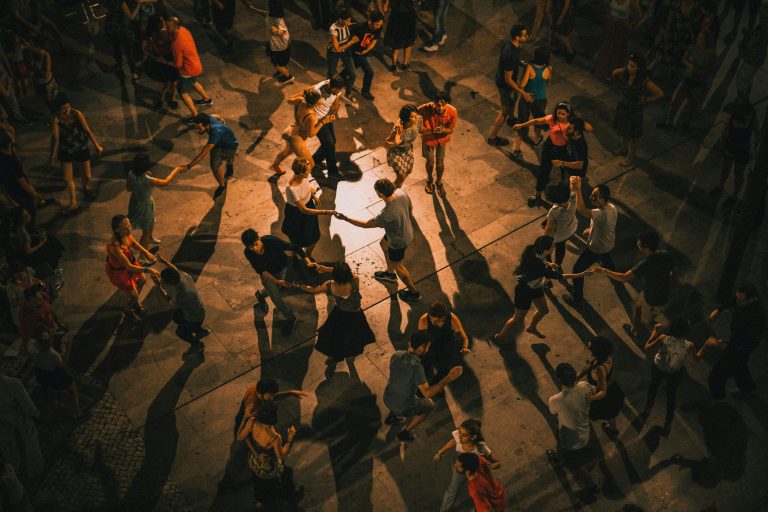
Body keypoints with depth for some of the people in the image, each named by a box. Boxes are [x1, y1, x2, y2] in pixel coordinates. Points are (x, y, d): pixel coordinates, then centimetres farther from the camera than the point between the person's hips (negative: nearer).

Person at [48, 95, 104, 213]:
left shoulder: (77, 114, -22)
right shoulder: (56, 119, -21)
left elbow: (87, 130, -16)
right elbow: (55, 137, -20)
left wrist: (97, 146, -12)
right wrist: (52, 155, -20)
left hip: (81, 148, 0)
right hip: (66, 150, 0)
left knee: (87, 175, 12)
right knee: (68, 178, 4)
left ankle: (87, 188, 47)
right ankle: (73, 203, 18)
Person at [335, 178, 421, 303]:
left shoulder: (386, 216, -41)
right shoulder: (401, 192, -23)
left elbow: (366, 224, -24)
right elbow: (410, 209, -2)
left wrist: (345, 218, -15)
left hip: (398, 242, -8)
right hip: (407, 231, 8)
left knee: (397, 265, 20)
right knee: (384, 245, 34)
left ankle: (414, 293, 42)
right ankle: (390, 274, 59)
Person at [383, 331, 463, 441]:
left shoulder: (396, 355, -11)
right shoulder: (416, 367, -32)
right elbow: (427, 393, -31)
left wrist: (408, 349, 13)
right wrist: (448, 379, -30)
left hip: (387, 399, 6)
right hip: (403, 407, -6)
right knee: (429, 404, 21)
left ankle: (393, 416, 36)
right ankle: (405, 432, 20)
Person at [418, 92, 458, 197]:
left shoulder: (452, 112, -30)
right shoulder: (426, 110, -35)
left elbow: (451, 129, -16)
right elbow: (422, 130, -23)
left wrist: (442, 130, -37)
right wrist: (432, 130, -42)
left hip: (442, 139, 1)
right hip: (429, 138, -1)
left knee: (440, 163, 14)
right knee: (430, 162, 17)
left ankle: (439, 182, 45)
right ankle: (430, 180, 49)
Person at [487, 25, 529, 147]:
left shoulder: (511, 43, -14)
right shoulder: (510, 55, -41)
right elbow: (508, 80, -33)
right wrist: (523, 93, -31)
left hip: (507, 78, 9)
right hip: (505, 84, -9)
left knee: (513, 99, 34)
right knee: (505, 110, 11)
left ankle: (512, 119, 65)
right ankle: (492, 137, 29)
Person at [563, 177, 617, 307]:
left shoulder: (601, 214, -43)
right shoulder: (612, 207, -15)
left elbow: (581, 209, -58)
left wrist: (577, 189, -58)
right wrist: (591, 228, 8)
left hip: (596, 249, -8)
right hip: (609, 244, 8)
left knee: (578, 269, 7)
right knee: (606, 257, 42)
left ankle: (576, 299, 20)